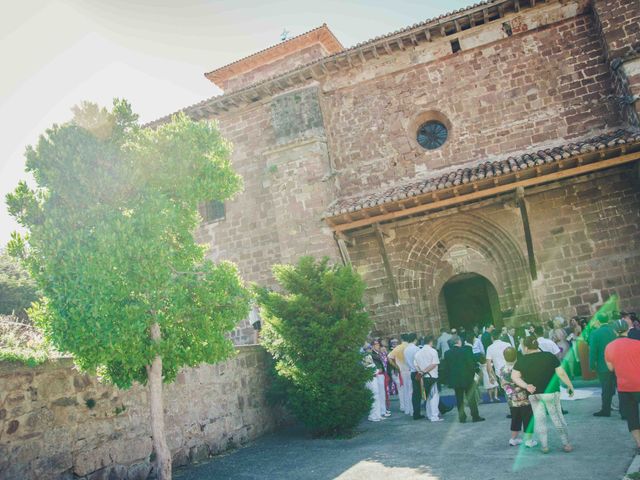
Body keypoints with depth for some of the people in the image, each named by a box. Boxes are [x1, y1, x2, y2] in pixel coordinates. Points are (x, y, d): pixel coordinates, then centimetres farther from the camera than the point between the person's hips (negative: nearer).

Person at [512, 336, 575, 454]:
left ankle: (544, 446, 13)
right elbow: (561, 373, -5)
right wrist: (570, 386, 5)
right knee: (557, 417, 10)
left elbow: (514, 376, -9)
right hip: (550, 391, -1)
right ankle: (566, 444, 15)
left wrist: (526, 386, -13)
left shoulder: (521, 360, -2)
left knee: (539, 419, 10)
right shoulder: (550, 356, -4)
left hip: (533, 394, 1)